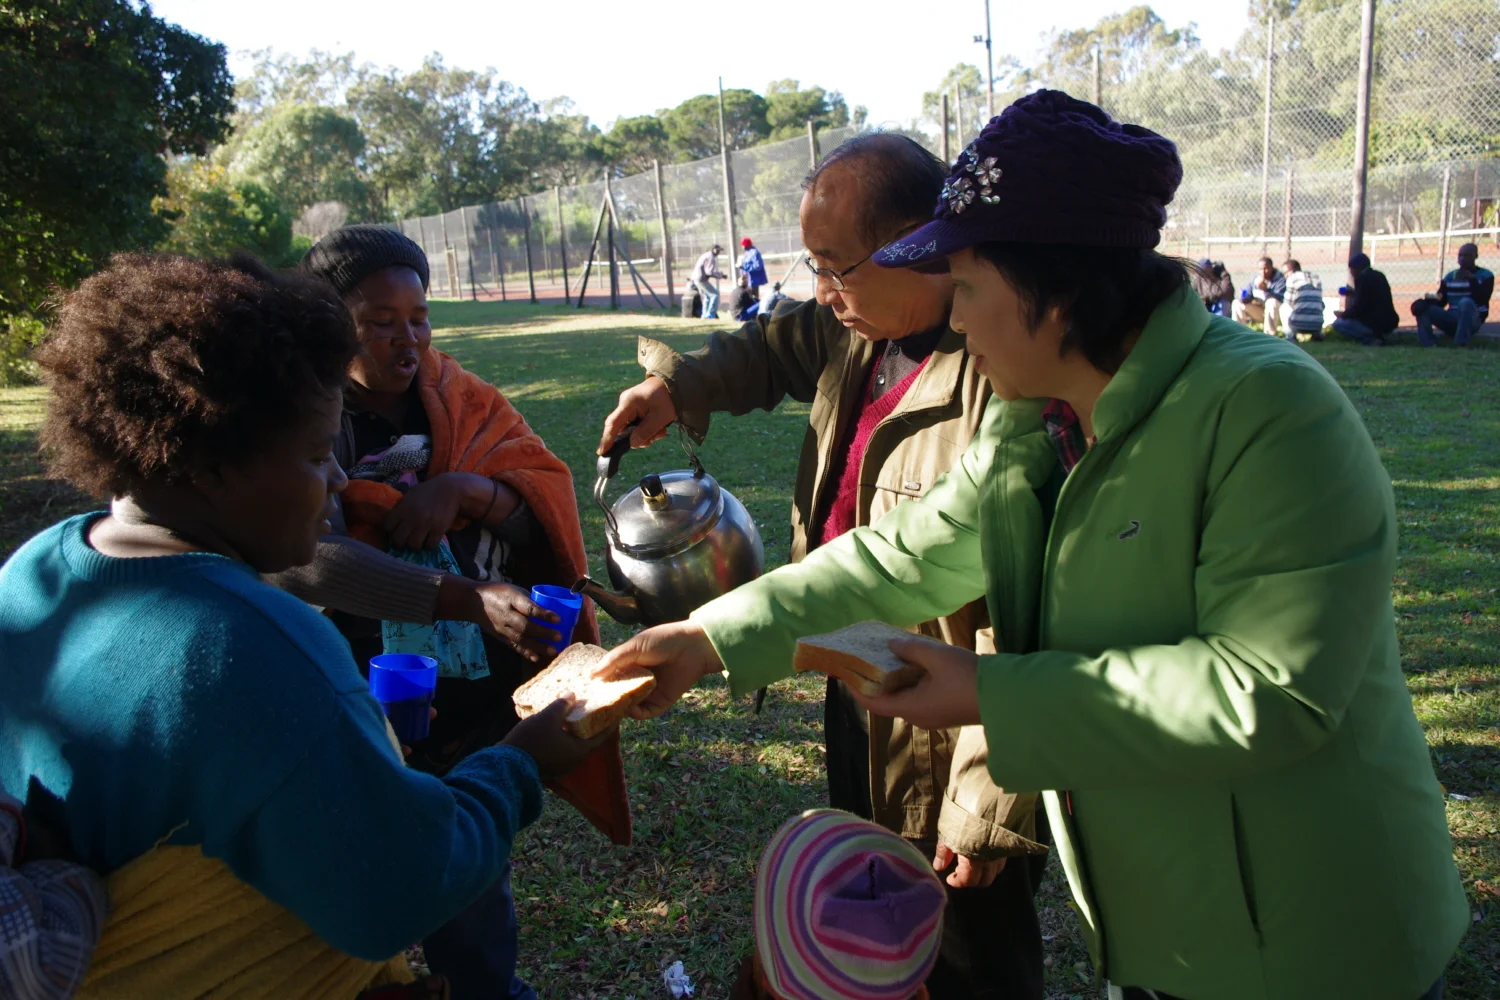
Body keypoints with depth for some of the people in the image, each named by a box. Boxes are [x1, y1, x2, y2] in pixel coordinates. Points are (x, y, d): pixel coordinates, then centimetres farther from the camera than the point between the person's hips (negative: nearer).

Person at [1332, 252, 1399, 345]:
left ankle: (1370, 339, -10)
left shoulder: (1363, 278, -14)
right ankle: (1376, 336, 9)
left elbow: (1358, 307, -18)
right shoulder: (1378, 276, 14)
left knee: (1338, 324, -6)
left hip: (1376, 325, -10)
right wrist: (1353, 293, 27)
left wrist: (1342, 314, -2)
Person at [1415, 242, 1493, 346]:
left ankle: (1460, 345, -40)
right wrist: (1426, 301, -14)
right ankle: (1429, 346, -29)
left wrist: (1472, 279, -18)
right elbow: (1440, 302, 7)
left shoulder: (1485, 275, 4)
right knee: (1422, 307, -15)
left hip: (1473, 321, -4)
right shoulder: (1450, 277, 16)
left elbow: (1481, 300, -13)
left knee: (1466, 302, -36)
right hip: (1452, 319, 4)